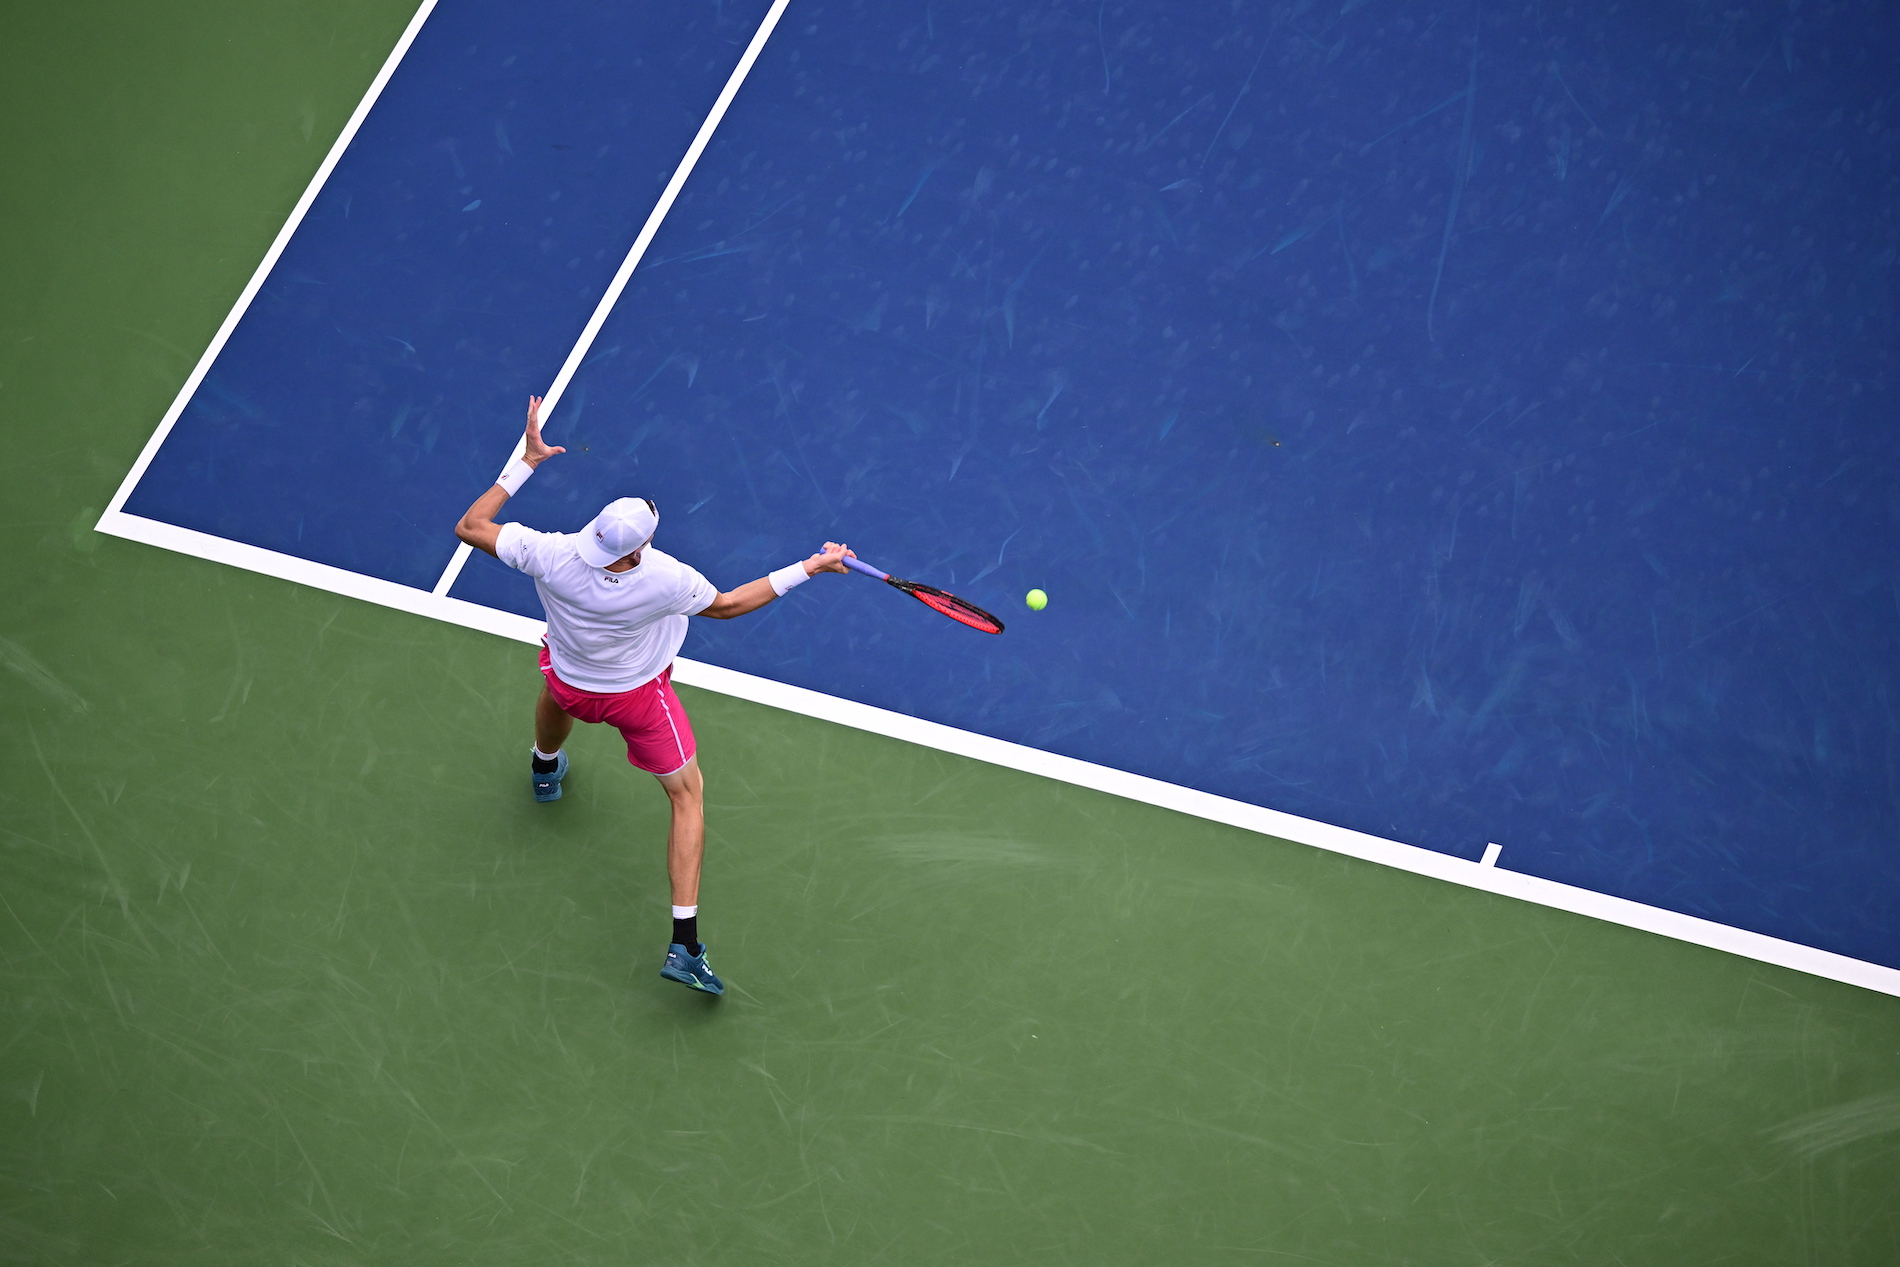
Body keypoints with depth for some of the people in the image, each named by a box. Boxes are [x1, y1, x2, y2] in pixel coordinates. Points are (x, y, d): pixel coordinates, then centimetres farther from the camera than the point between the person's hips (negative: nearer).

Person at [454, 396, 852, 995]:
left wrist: (526, 461, -18)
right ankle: (684, 942, 2)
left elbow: (470, 526, -20)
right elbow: (728, 604, -16)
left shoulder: (551, 555, -34)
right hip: (638, 697, -3)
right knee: (689, 794, 11)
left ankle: (546, 767, 76)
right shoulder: (666, 580, -36)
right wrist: (807, 568, -9)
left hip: (568, 684, 3)